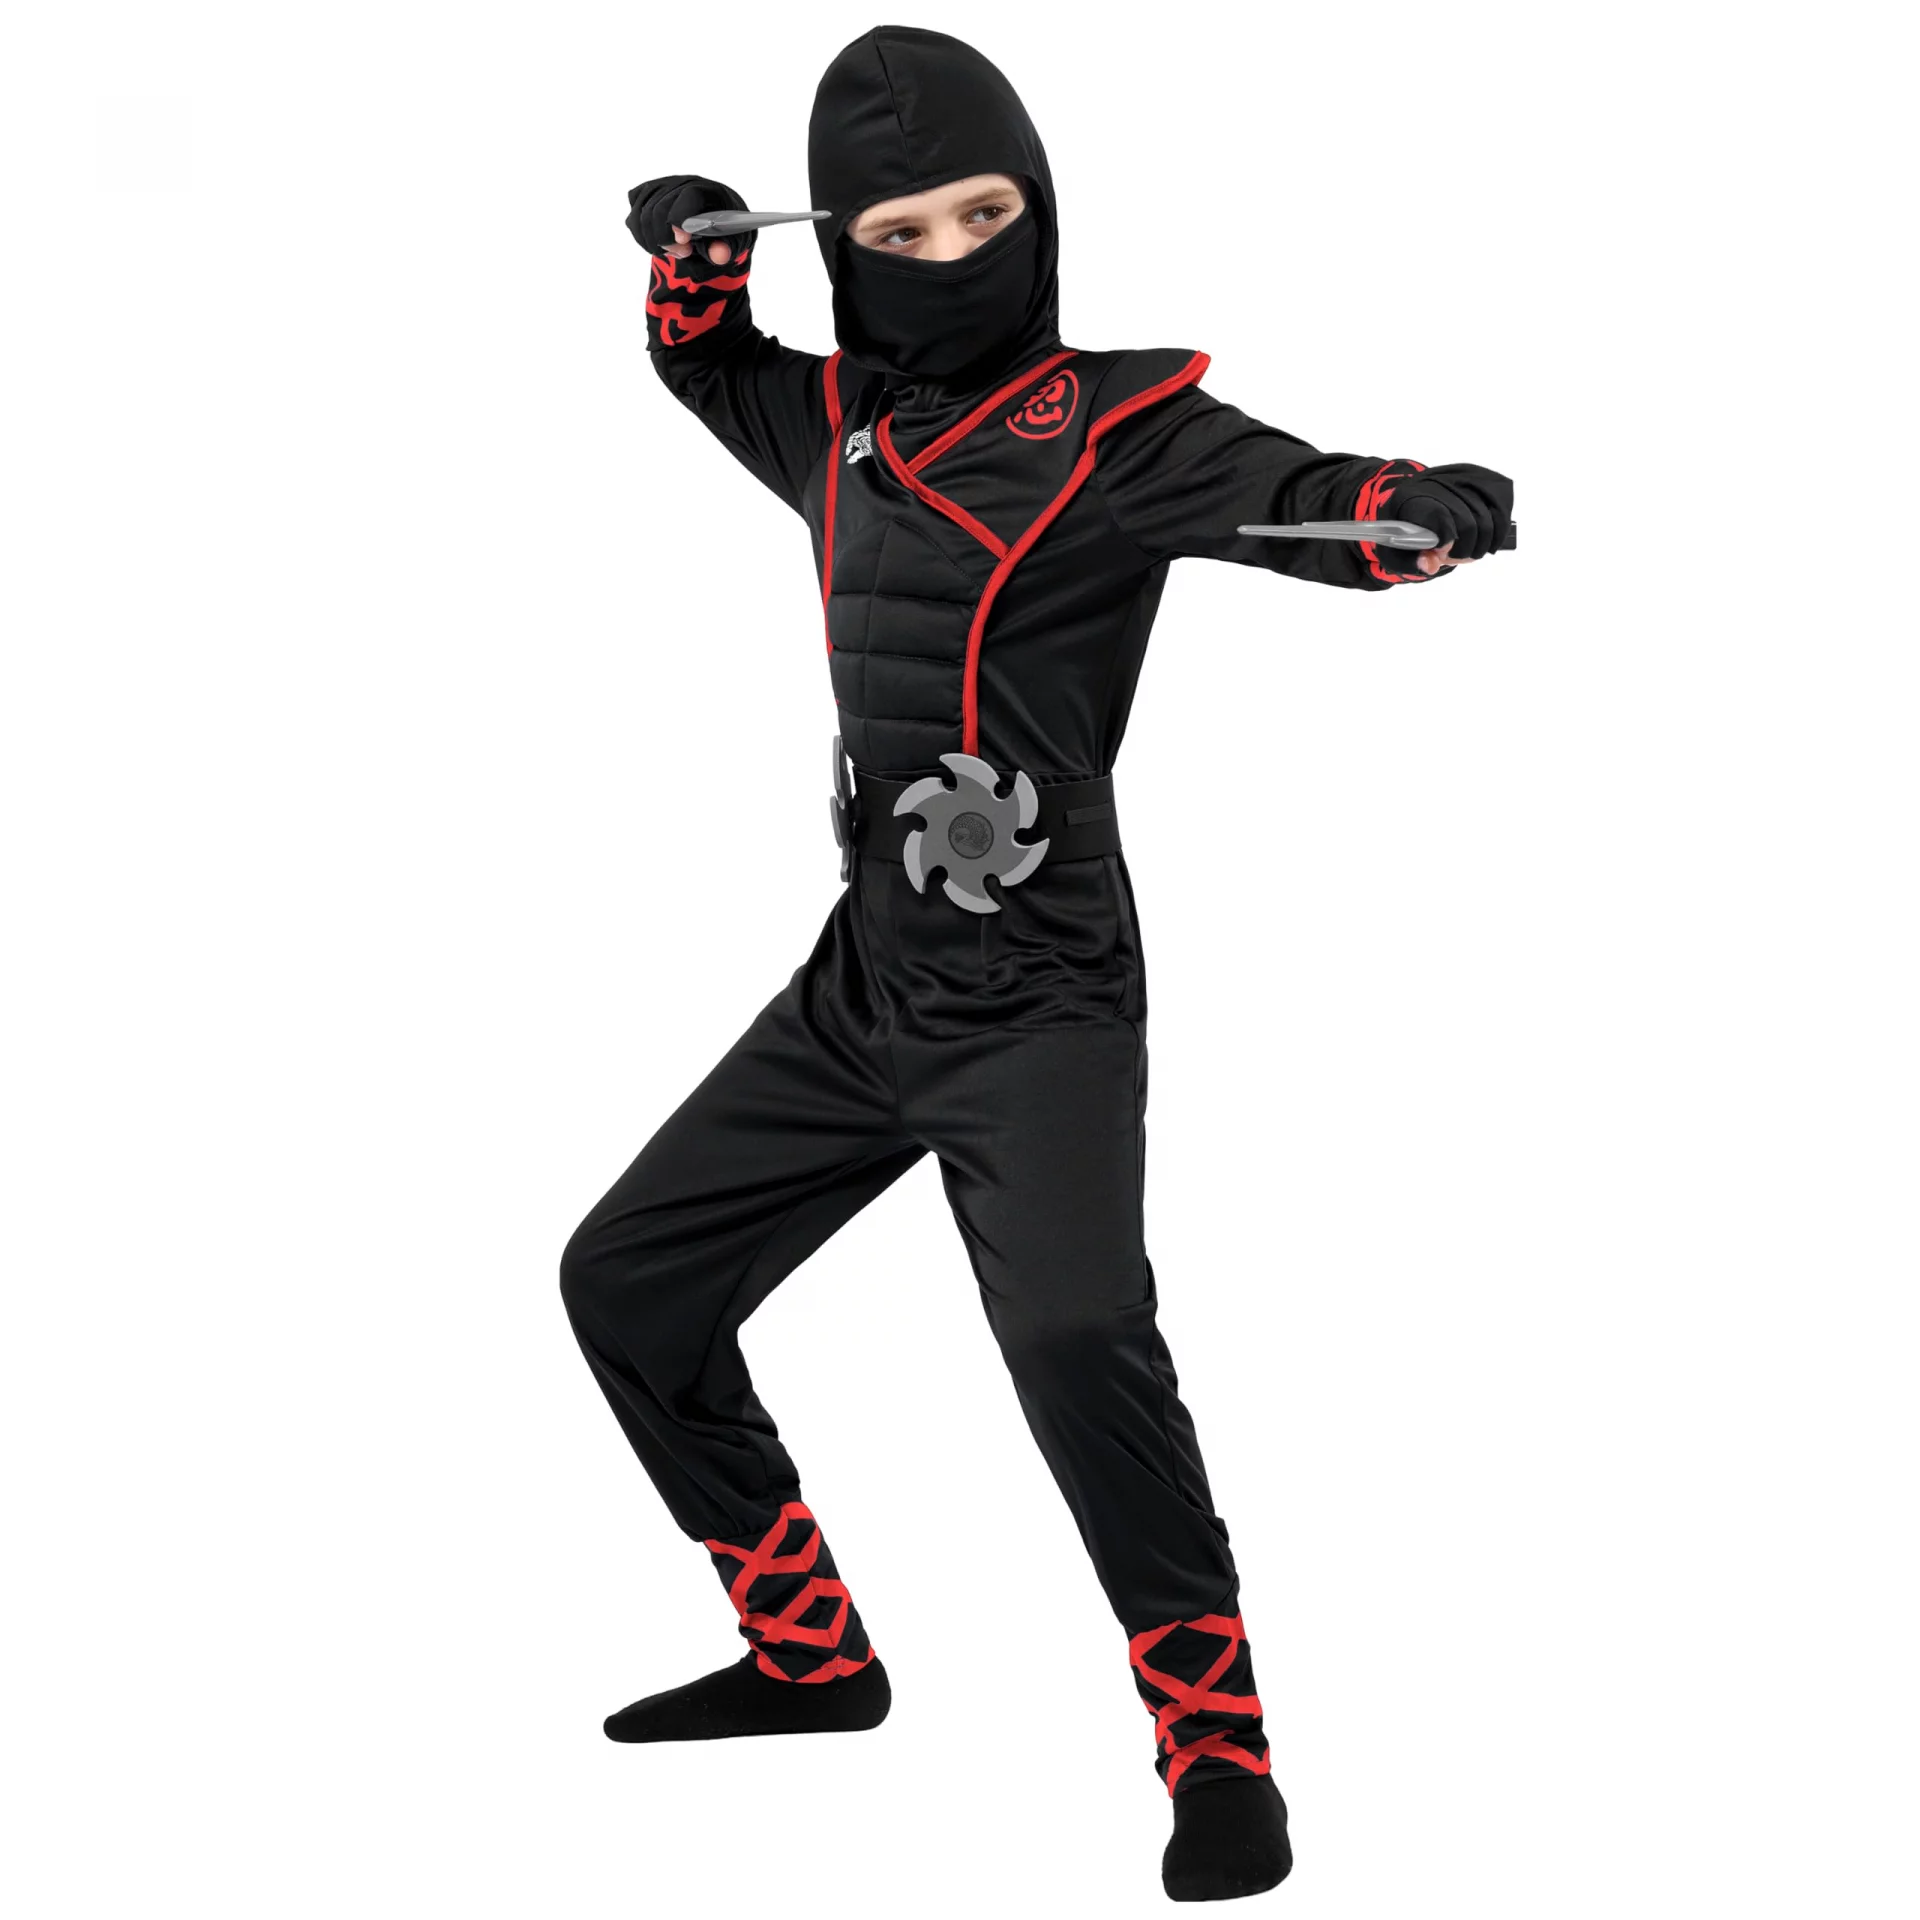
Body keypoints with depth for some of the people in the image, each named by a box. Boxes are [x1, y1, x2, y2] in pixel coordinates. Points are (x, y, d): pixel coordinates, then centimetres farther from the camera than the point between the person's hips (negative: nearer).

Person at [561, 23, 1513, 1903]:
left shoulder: (1116, 424, -9)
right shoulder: (840, 418, 9)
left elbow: (1292, 495, -27)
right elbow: (706, 358, 29)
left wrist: (1421, 507, -49)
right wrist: (694, 251, 7)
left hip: (1038, 999, -8)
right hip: (861, 989, 8)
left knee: (1075, 1335, -28)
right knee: (628, 1283, 15)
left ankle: (1220, 1751, -11)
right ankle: (812, 1654, 31)